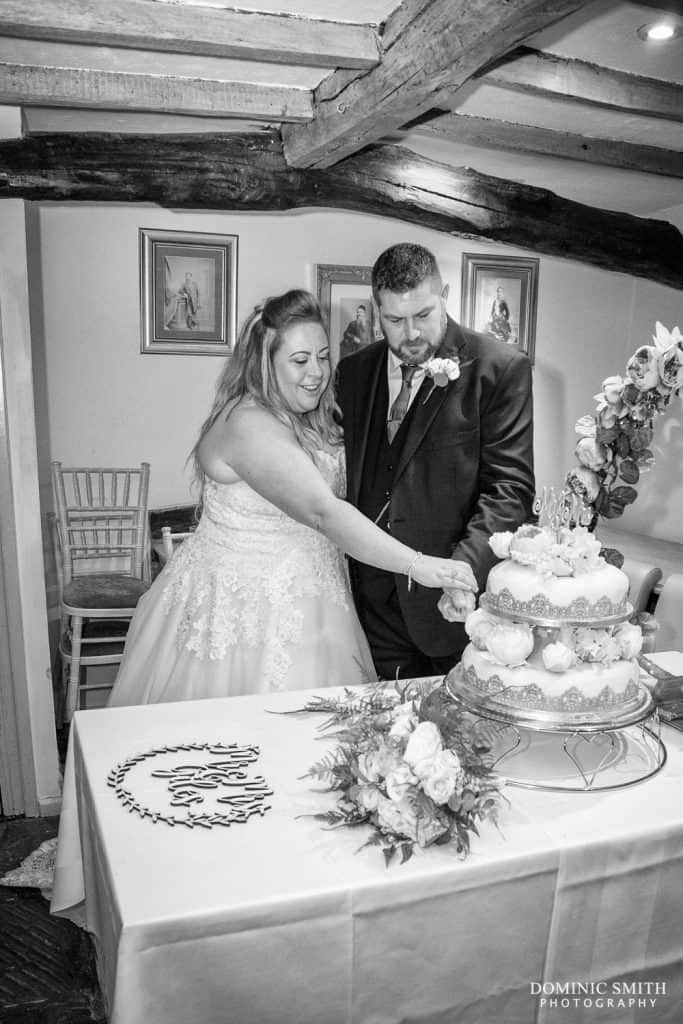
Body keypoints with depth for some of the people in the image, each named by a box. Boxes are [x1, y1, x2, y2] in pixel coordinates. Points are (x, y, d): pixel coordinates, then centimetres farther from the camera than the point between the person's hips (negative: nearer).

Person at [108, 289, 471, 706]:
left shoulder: (311, 419, 8)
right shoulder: (249, 425, -23)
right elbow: (323, 513, -31)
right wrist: (416, 565, -33)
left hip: (302, 602, 8)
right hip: (242, 606, -8)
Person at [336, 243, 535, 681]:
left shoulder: (501, 368, -8)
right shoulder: (353, 371, 8)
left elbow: (511, 485, -12)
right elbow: (342, 475, 11)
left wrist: (467, 564, -27)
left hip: (455, 601, -3)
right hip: (375, 600, 4)